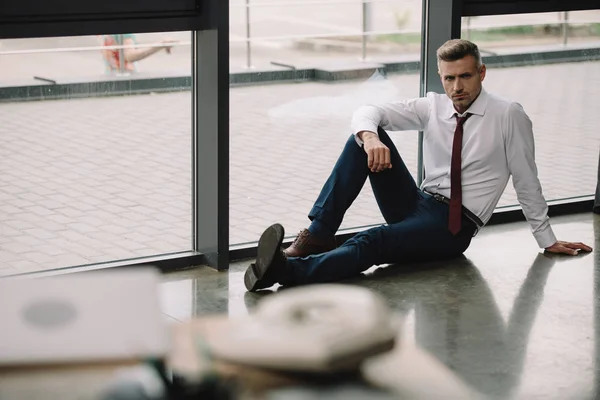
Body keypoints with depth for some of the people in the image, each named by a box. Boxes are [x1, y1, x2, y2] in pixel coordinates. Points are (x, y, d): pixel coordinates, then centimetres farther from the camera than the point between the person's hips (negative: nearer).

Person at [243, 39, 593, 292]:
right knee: (361, 138, -16)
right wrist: (369, 136, -26)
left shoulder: (508, 116, -6)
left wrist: (548, 241, 7)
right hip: (416, 204, 5)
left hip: (455, 226, -5)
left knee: (371, 242, -34)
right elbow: (368, 112, -1)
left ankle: (288, 270, -55)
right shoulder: (433, 107, 6)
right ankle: (317, 238, -26)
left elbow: (527, 181, 1)